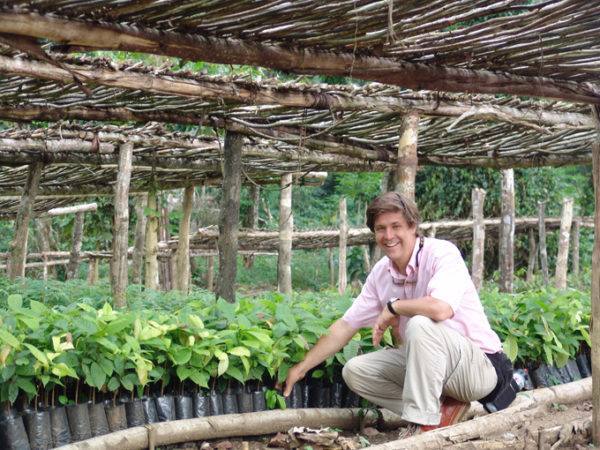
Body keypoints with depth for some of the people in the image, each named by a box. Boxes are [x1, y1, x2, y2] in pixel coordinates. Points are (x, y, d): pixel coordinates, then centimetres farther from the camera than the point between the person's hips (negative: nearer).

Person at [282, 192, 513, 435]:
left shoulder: (441, 253, -18)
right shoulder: (381, 273, 4)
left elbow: (441, 308, -37)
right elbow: (344, 326, 11)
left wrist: (392, 306, -19)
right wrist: (301, 368, 11)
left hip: (480, 364, -8)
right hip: (427, 361, 8)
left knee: (420, 324, -33)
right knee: (354, 371, 0)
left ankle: (422, 426, -25)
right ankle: (442, 408, -4)